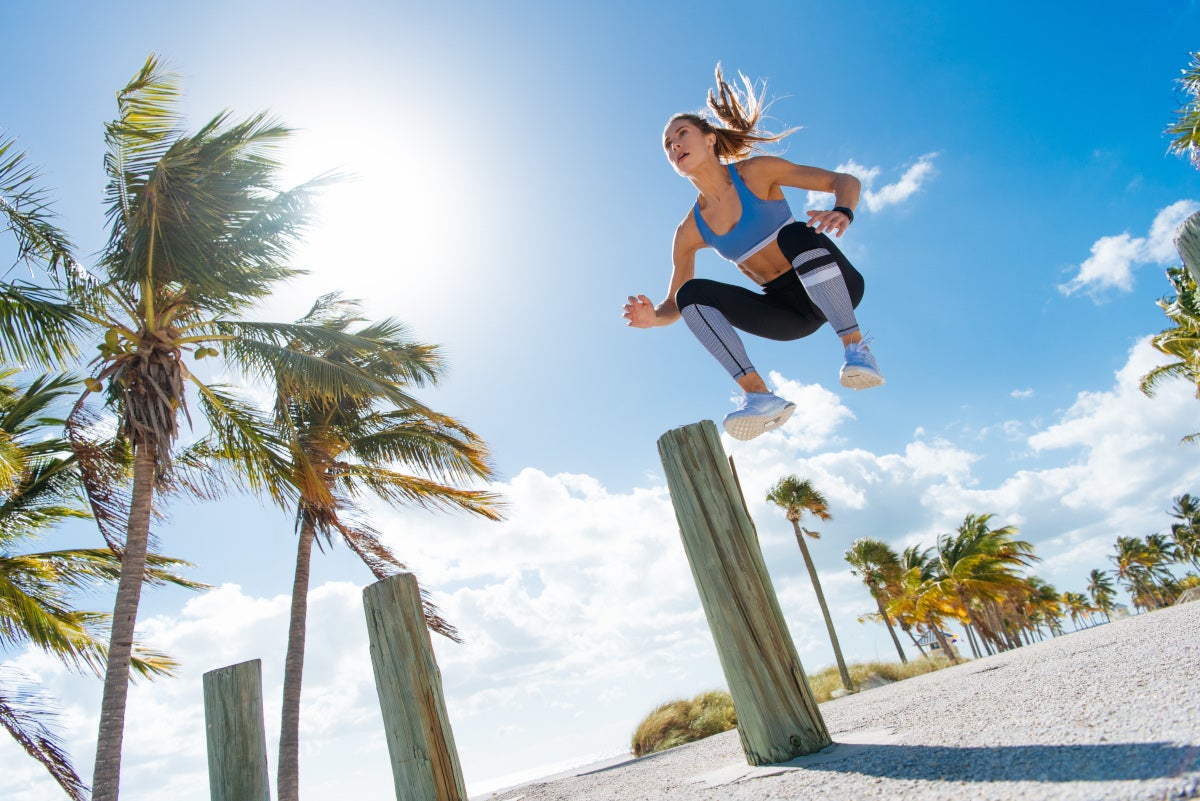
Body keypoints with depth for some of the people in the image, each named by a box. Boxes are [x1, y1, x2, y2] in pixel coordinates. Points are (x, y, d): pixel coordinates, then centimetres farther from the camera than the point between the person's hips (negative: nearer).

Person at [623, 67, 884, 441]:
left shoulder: (756, 172, -6)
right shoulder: (690, 231, 3)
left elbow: (846, 180, -8)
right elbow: (675, 304, 5)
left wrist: (842, 212, -31)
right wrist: (654, 316, -19)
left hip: (834, 290, -3)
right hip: (789, 315, 3)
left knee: (796, 234, -34)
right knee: (692, 292, -18)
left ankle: (856, 346, -25)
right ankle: (758, 394, -29)